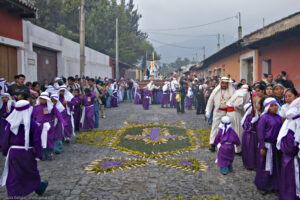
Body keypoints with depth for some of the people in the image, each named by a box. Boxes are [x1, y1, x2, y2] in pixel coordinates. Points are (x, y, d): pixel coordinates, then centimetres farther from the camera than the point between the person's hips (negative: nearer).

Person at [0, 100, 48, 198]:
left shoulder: (11, 124, -5)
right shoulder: (32, 124, -13)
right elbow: (37, 140, -12)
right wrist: (38, 154, -7)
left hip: (13, 152, 2)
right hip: (27, 153, -1)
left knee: (13, 175, 10)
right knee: (32, 172, 19)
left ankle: (12, 195, 10)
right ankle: (39, 188, 40)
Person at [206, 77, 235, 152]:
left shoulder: (231, 91, -2)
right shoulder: (216, 91, 3)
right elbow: (210, 100, 9)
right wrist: (207, 111, 5)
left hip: (228, 112, -1)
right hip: (218, 112, 1)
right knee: (215, 127, 0)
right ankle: (212, 144, 4)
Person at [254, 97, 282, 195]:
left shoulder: (278, 117, 5)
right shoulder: (264, 117, -14)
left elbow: (280, 130, 12)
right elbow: (260, 132, -14)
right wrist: (262, 147, -16)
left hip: (276, 145, 6)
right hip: (267, 144, -6)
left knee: (276, 166, 14)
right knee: (266, 166, 5)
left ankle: (274, 185, 31)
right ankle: (262, 186, 22)